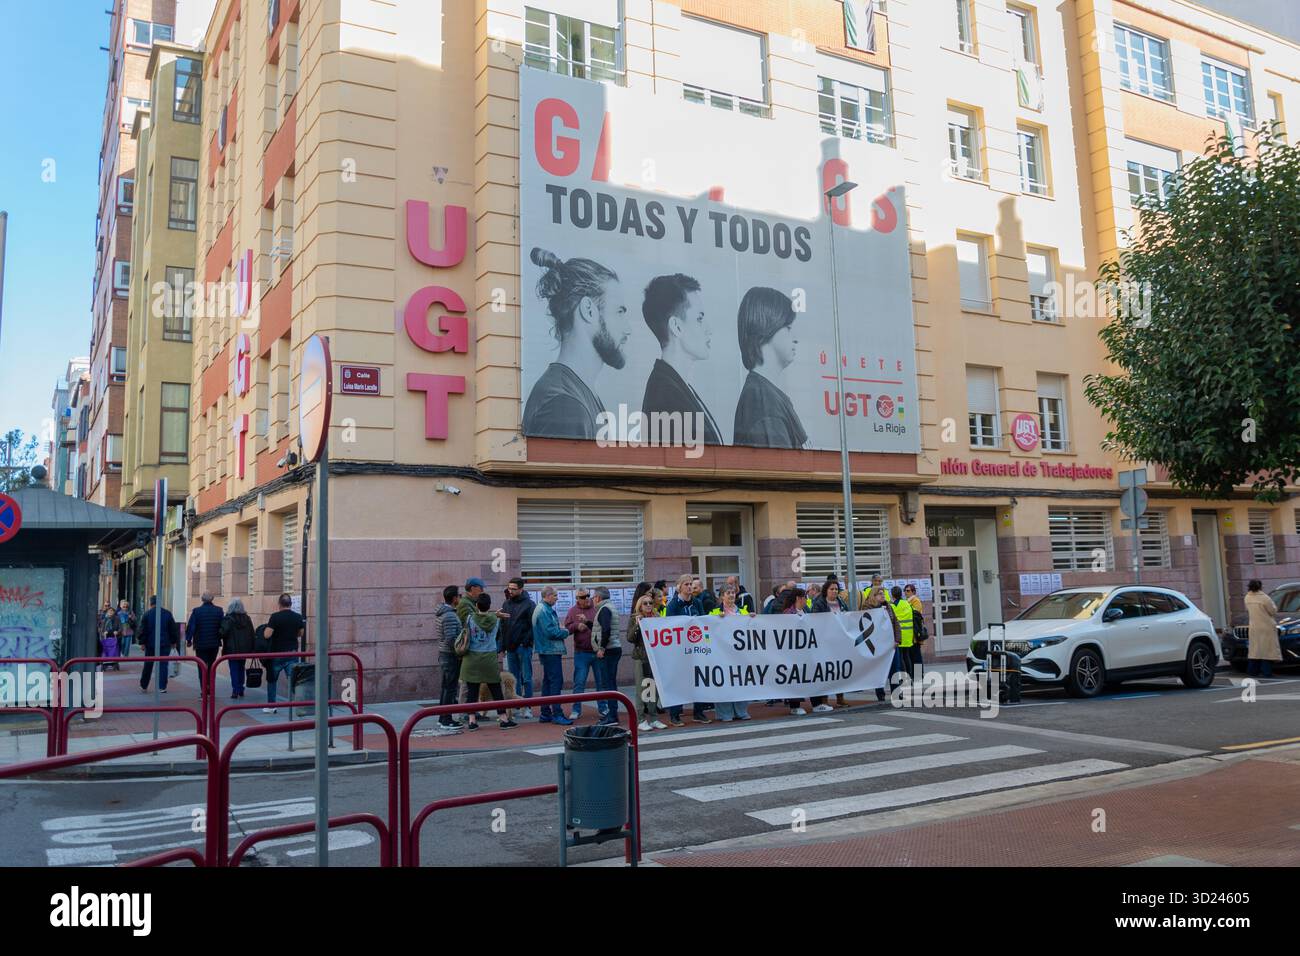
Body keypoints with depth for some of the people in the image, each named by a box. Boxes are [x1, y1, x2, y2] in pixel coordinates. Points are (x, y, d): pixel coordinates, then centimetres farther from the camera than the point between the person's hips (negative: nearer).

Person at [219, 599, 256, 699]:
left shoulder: (228, 619, -11)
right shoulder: (247, 618, 5)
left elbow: (223, 632, -20)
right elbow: (252, 634, 7)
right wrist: (251, 648, 10)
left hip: (232, 649, -5)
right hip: (244, 649, 5)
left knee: (234, 670, 0)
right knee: (241, 669, 14)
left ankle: (235, 690, -4)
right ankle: (241, 690, 17)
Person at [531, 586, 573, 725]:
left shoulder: (545, 609, 16)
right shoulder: (544, 611, -16)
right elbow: (551, 632, -21)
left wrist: (560, 629, 3)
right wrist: (565, 632, -7)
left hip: (547, 651, 11)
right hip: (551, 650, -11)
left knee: (548, 681, 14)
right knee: (556, 682, -9)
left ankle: (545, 713, 20)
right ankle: (557, 714, -8)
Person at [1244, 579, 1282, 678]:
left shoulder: (1247, 597, 4)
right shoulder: (1264, 598, -15)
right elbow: (1273, 611, -7)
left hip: (1254, 628, 6)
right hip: (1266, 627, -6)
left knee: (1255, 648, 12)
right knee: (1267, 649, -2)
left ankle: (1252, 670, 13)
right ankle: (1266, 671, -3)